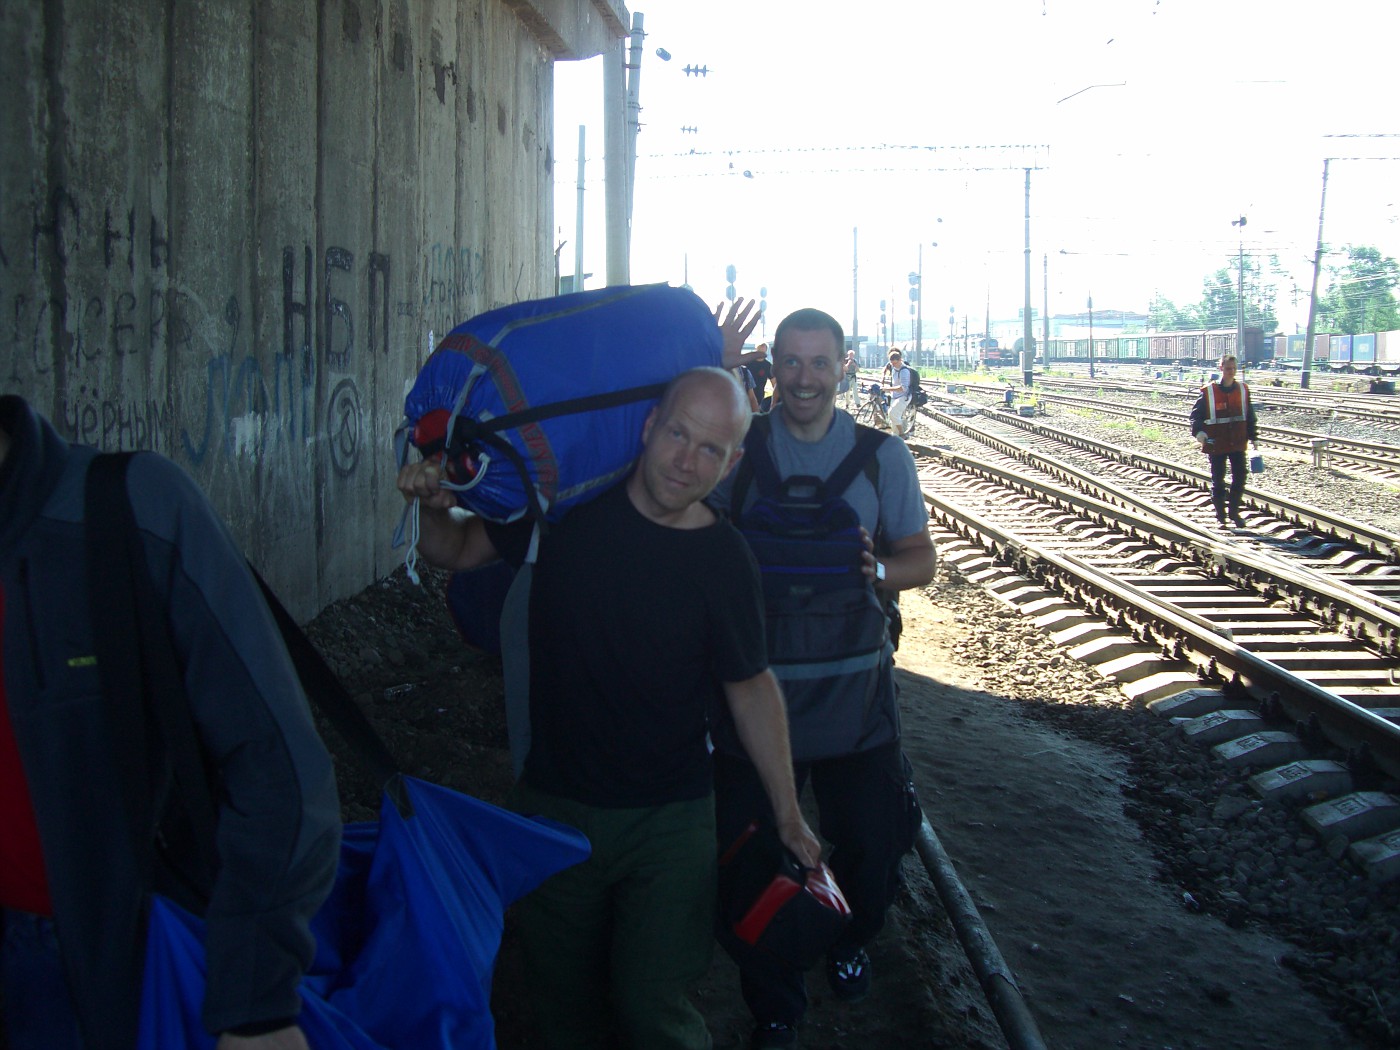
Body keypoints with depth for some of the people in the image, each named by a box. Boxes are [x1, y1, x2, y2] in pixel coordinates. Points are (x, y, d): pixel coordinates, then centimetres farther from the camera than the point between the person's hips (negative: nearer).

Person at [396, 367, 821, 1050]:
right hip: (553, 807, 2)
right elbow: (458, 551, 6)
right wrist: (434, 508, -17)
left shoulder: (725, 561, -10)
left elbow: (751, 686, 0)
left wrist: (788, 817, 1)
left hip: (668, 822, -2)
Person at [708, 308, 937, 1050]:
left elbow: (922, 558, 5)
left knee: (875, 842, 13)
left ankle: (849, 941, 48)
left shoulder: (882, 457, 1)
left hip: (854, 691, 1)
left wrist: (879, 569, -18)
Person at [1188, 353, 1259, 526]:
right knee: (1218, 480, 5)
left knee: (1240, 476, 1)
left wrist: (1254, 438, 11)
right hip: (1216, 445, -3)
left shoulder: (1243, 390, 5)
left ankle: (1234, 511, 17)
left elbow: (1250, 417, 12)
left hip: (1238, 443, 3)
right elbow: (1195, 414, -3)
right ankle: (1220, 514, 18)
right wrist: (1198, 431, -20)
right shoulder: (1208, 392, -6)